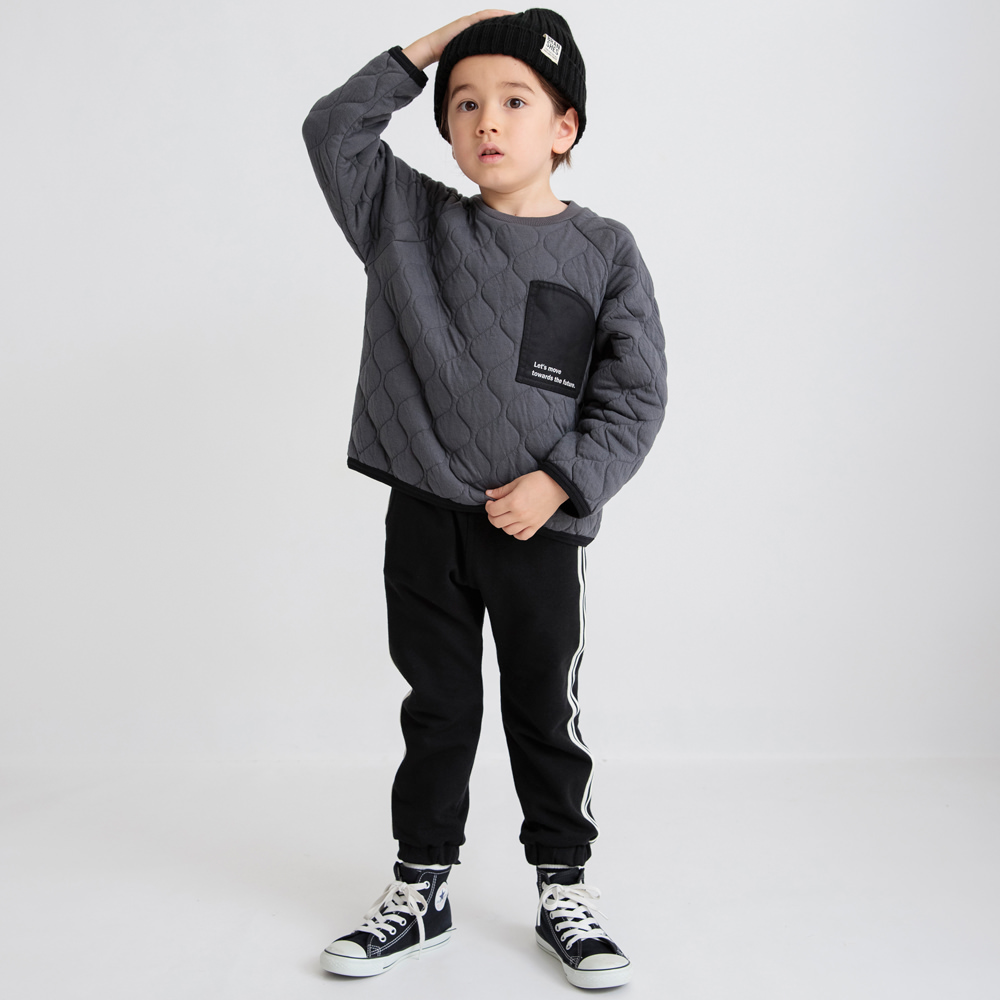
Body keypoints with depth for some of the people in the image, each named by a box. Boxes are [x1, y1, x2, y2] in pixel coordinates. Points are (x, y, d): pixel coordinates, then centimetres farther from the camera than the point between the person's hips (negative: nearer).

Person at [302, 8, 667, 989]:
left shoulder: (603, 253, -2)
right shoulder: (410, 220, 4)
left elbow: (635, 397, -3)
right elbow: (333, 130, 6)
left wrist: (561, 480, -14)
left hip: (539, 526, -1)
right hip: (423, 518, 2)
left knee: (545, 715, 10)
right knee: (437, 708, 13)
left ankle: (562, 889, 27)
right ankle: (420, 889, 27)